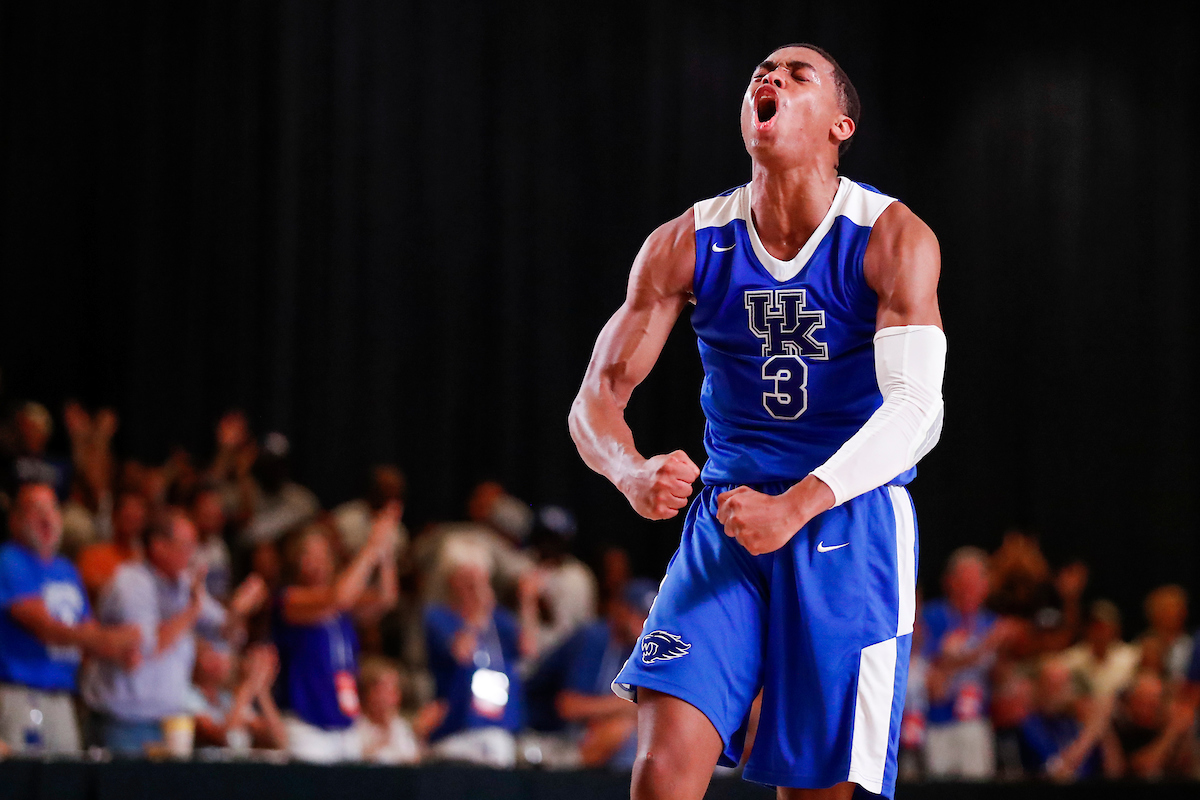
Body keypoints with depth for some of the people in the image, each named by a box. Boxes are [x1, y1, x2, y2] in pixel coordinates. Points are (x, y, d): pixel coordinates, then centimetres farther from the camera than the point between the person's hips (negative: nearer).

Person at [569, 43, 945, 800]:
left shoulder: (894, 240, -9)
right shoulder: (687, 243, 0)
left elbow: (917, 409, -19)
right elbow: (599, 395, 0)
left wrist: (795, 508, -32)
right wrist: (633, 474, -24)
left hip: (852, 527, -2)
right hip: (728, 519, 2)